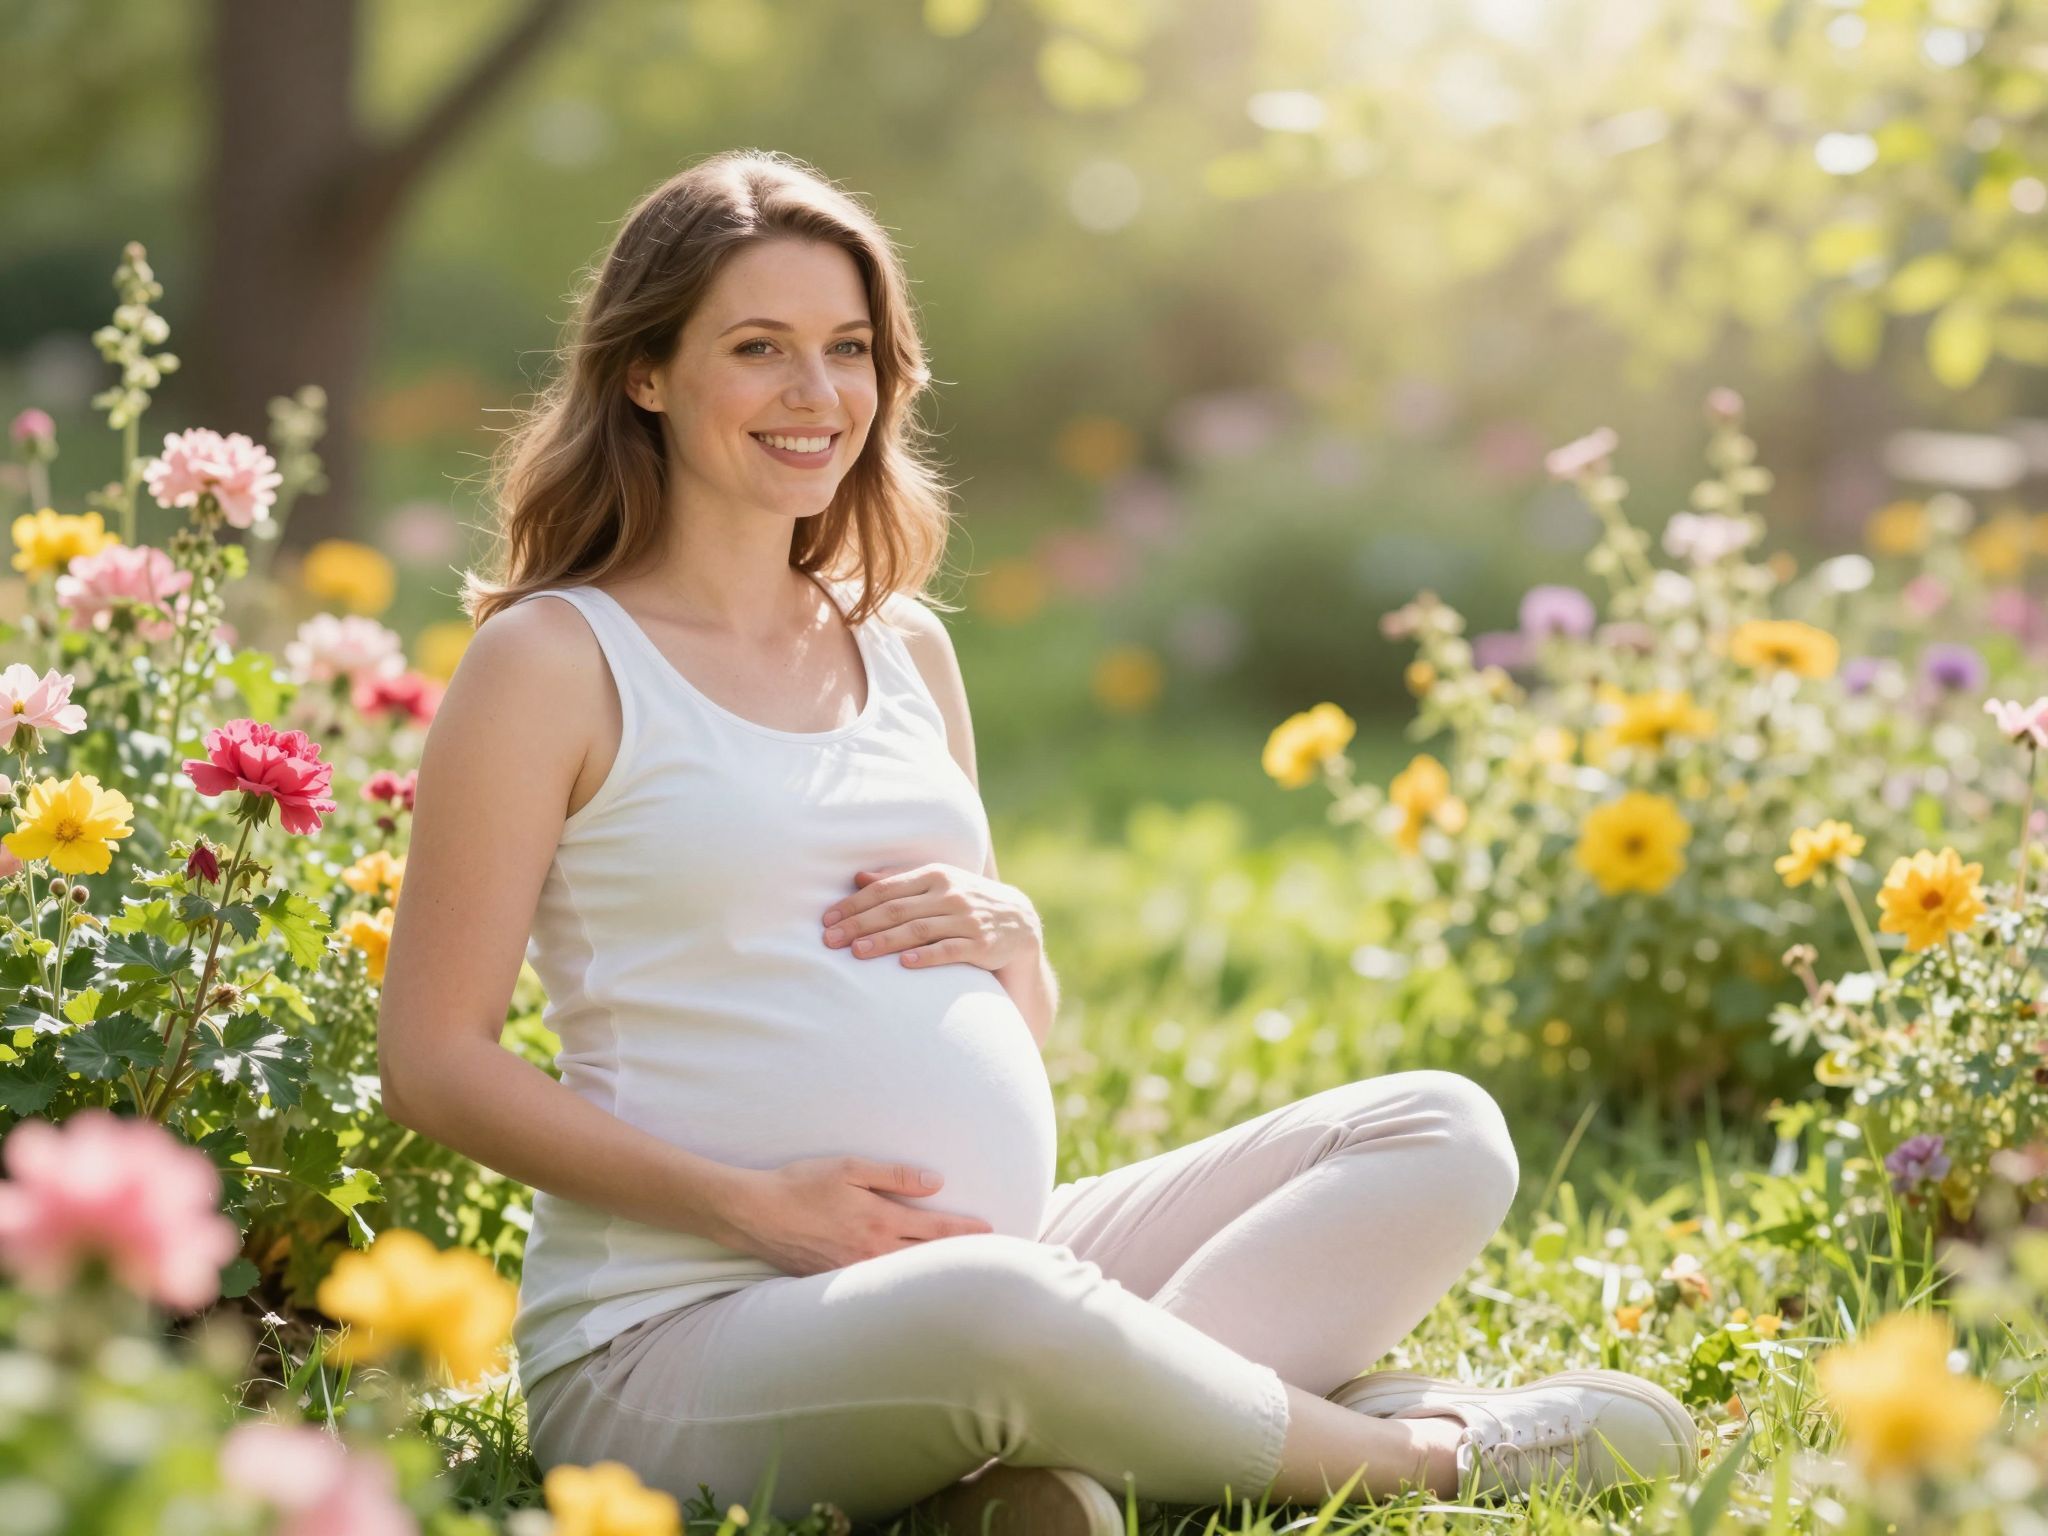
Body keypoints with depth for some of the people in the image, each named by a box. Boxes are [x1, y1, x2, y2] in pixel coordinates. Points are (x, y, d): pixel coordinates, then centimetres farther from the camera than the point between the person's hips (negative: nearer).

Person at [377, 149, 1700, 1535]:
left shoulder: (907, 649, 16)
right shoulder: (554, 658, -3)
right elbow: (436, 1063, -7)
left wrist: (1011, 939, -1)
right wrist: (752, 1204, -16)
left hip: (994, 1269, 7)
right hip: (680, 1326, -7)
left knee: (1441, 1135, -1)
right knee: (999, 1303, -39)